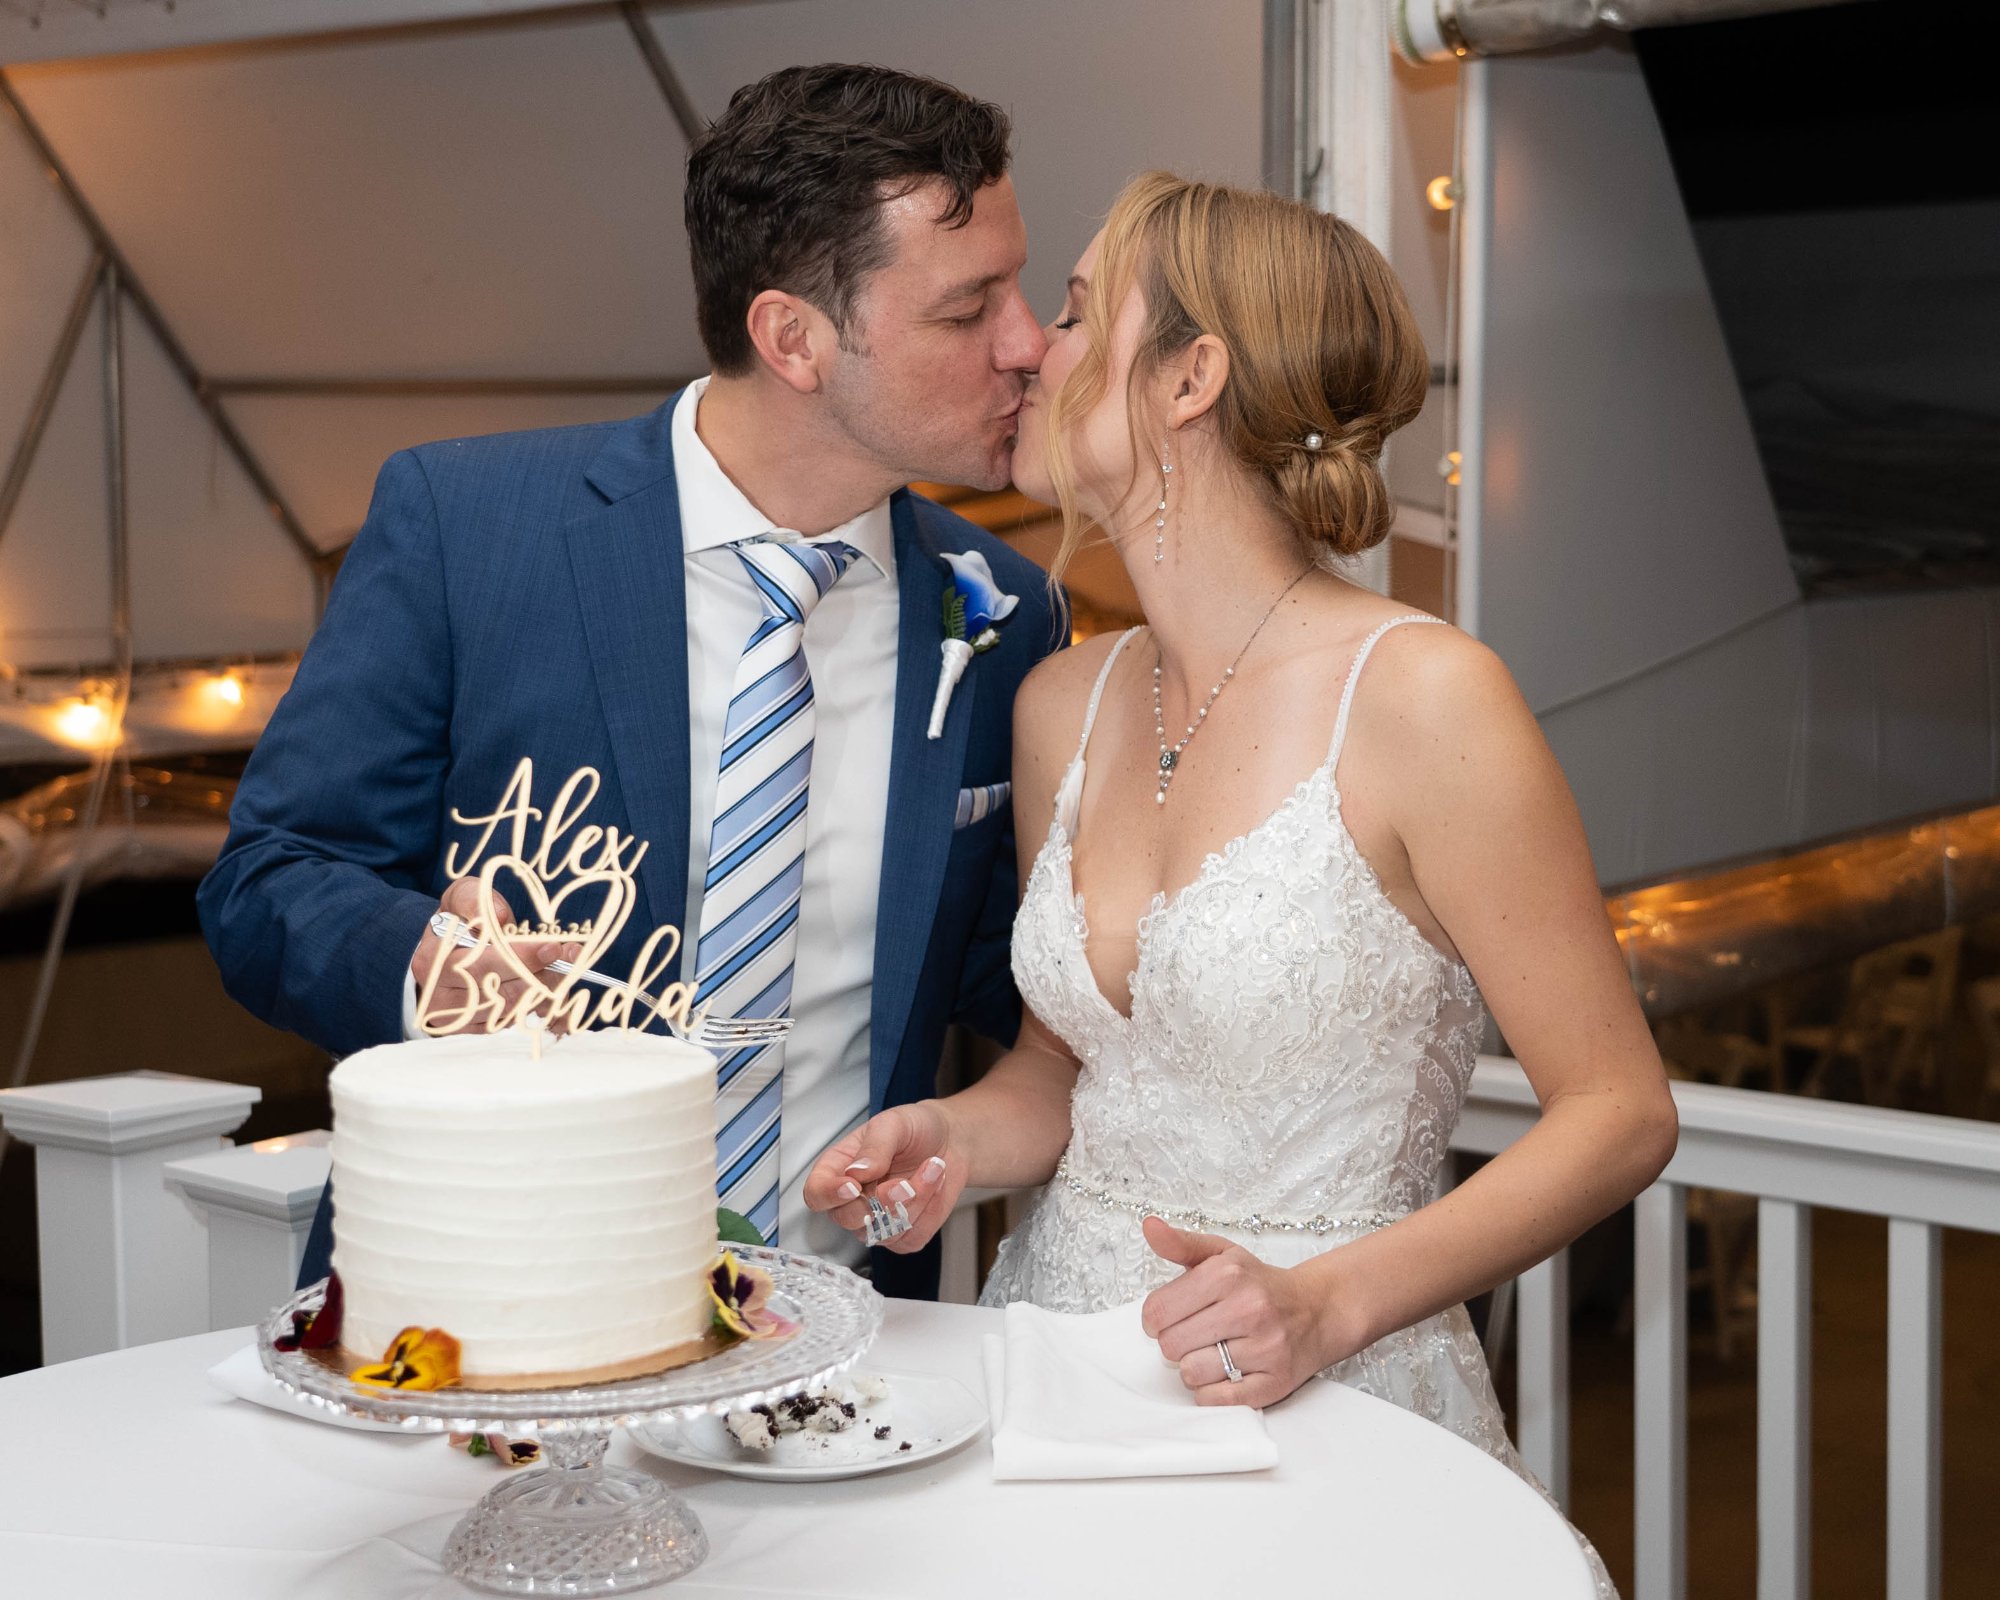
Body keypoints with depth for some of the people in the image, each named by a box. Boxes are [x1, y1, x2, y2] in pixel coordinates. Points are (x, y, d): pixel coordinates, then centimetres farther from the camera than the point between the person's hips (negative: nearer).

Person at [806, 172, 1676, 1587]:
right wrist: (955, 1136, -3)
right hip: (1054, 1355, 5)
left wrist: (1327, 1301, -20)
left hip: (1328, 1407, -4)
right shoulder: (1064, 706, 6)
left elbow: (1620, 1111, -9)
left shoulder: (1423, 698, -12)